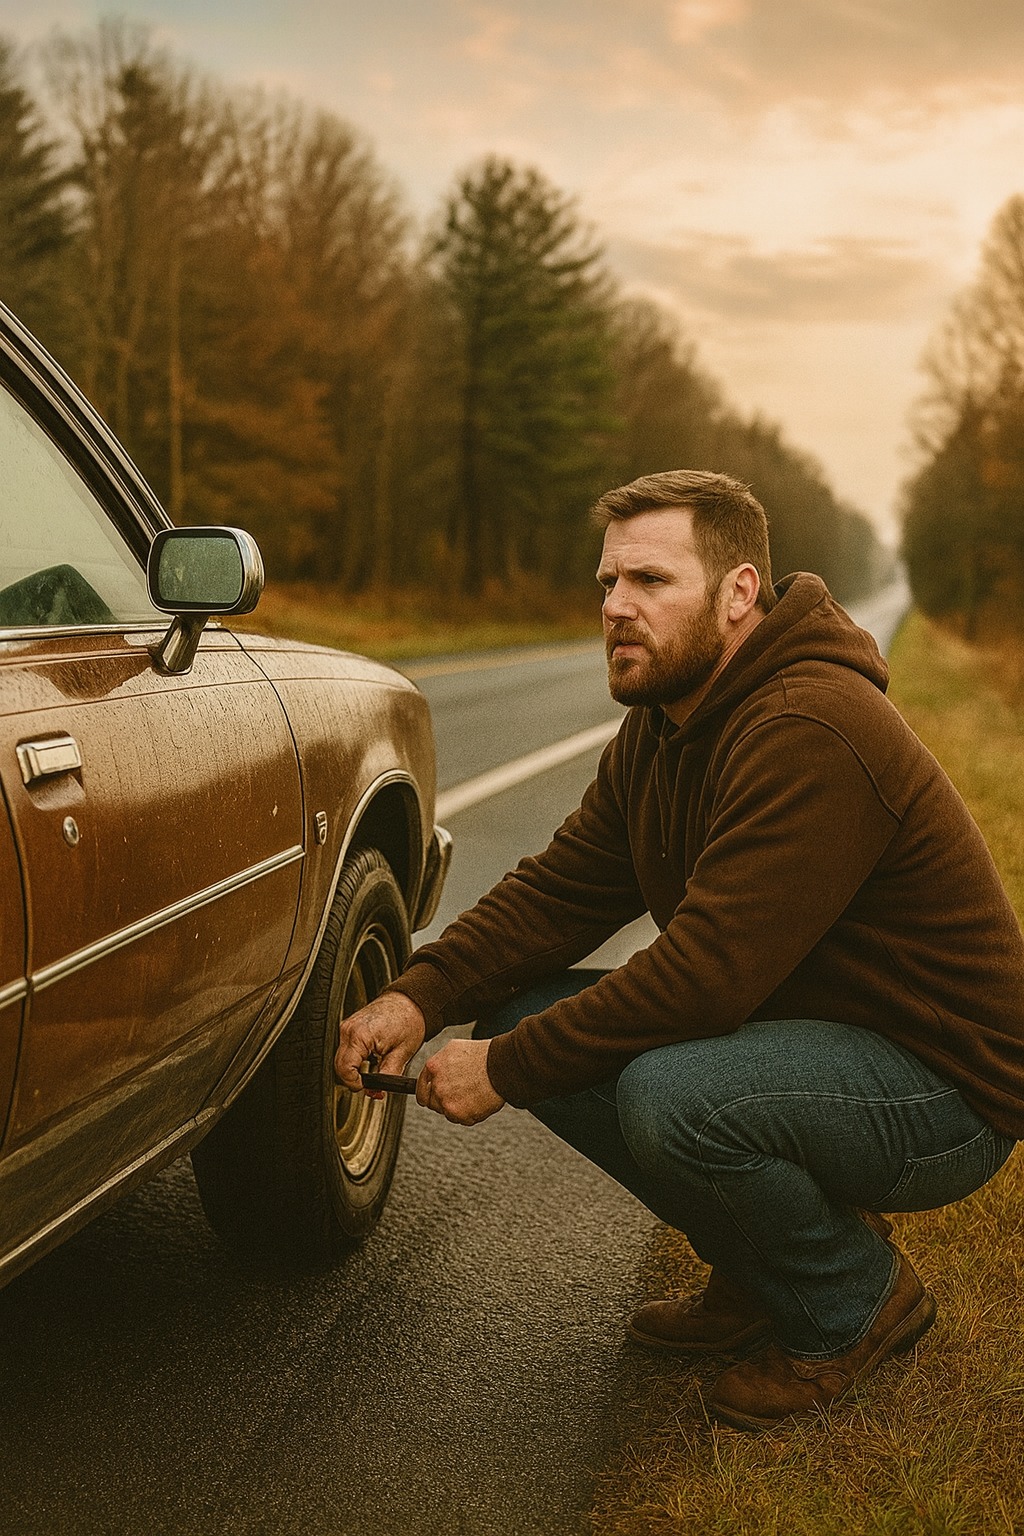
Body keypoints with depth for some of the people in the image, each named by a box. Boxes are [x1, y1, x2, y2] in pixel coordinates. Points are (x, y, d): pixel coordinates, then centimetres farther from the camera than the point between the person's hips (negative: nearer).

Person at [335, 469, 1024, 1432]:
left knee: (673, 1096, -35)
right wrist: (421, 997, -14)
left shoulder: (809, 734, -27)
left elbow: (706, 974, -31)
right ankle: (760, 1274, 11)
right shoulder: (659, 731, 5)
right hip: (799, 1029, 9)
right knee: (518, 1013, -3)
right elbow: (558, 891, 2)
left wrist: (506, 1073, -23)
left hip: (941, 1089, -9)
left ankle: (856, 1300, -2)